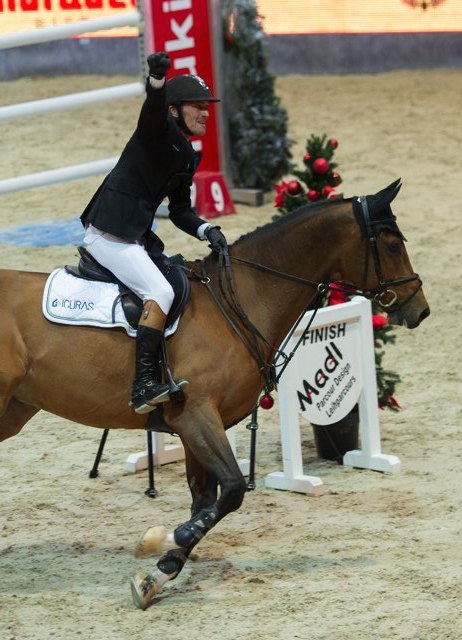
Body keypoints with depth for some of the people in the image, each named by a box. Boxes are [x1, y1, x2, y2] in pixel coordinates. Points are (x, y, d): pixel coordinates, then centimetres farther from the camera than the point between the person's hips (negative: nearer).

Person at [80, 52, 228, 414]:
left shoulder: (187, 155, 16)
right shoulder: (159, 132, -8)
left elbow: (180, 210, 17)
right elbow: (154, 108, -32)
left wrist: (207, 231, -1)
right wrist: (157, 78, -53)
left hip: (138, 236, 10)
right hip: (109, 233, -10)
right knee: (160, 291, -24)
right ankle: (144, 385, -29)